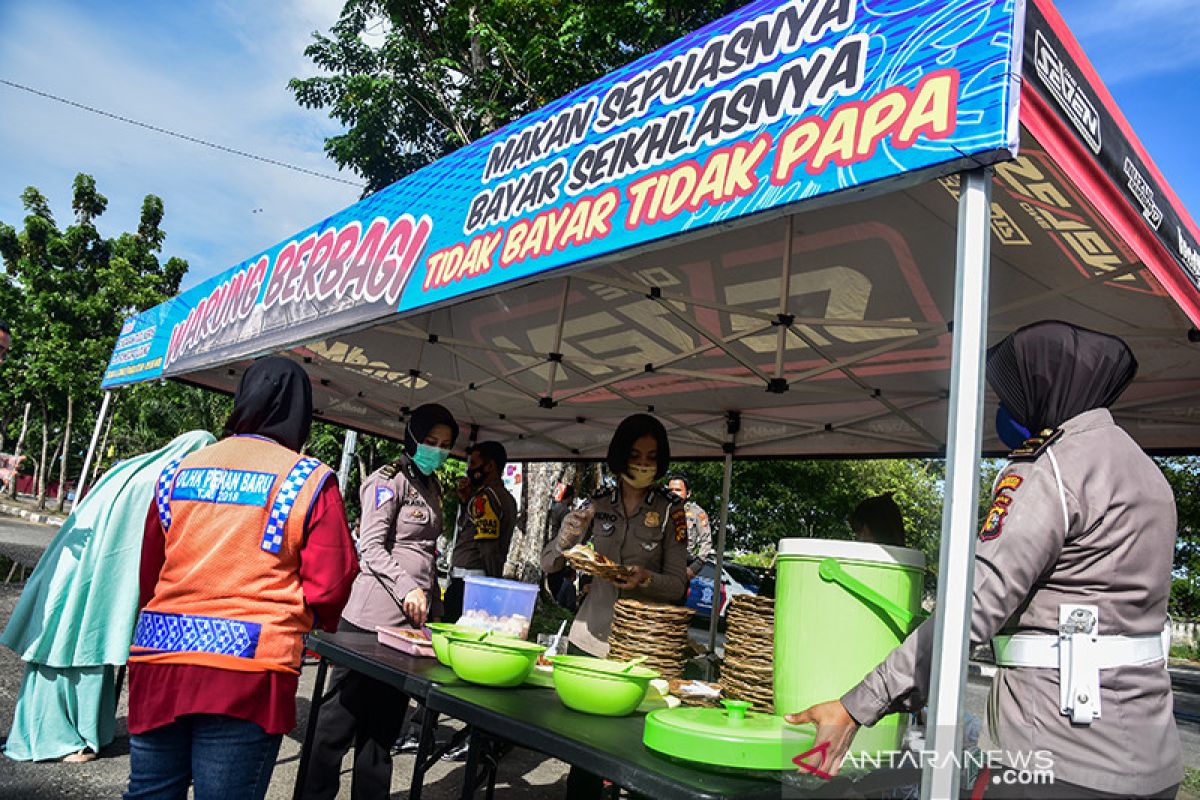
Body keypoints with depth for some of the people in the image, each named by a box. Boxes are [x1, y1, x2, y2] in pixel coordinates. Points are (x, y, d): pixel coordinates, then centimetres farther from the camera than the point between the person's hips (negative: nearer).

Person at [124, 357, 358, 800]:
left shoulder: (179, 470, 8)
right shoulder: (308, 481, -5)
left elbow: (149, 574, 14)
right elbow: (328, 586, -8)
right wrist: (294, 623, 14)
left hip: (158, 658, 4)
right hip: (248, 668, -4)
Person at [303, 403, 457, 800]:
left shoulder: (431, 487, 19)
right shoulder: (390, 480, -5)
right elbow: (371, 546, -12)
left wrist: (436, 610, 18)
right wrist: (406, 588, -23)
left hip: (411, 621, 8)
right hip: (372, 618, -7)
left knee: (384, 723, 12)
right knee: (341, 717, 1)